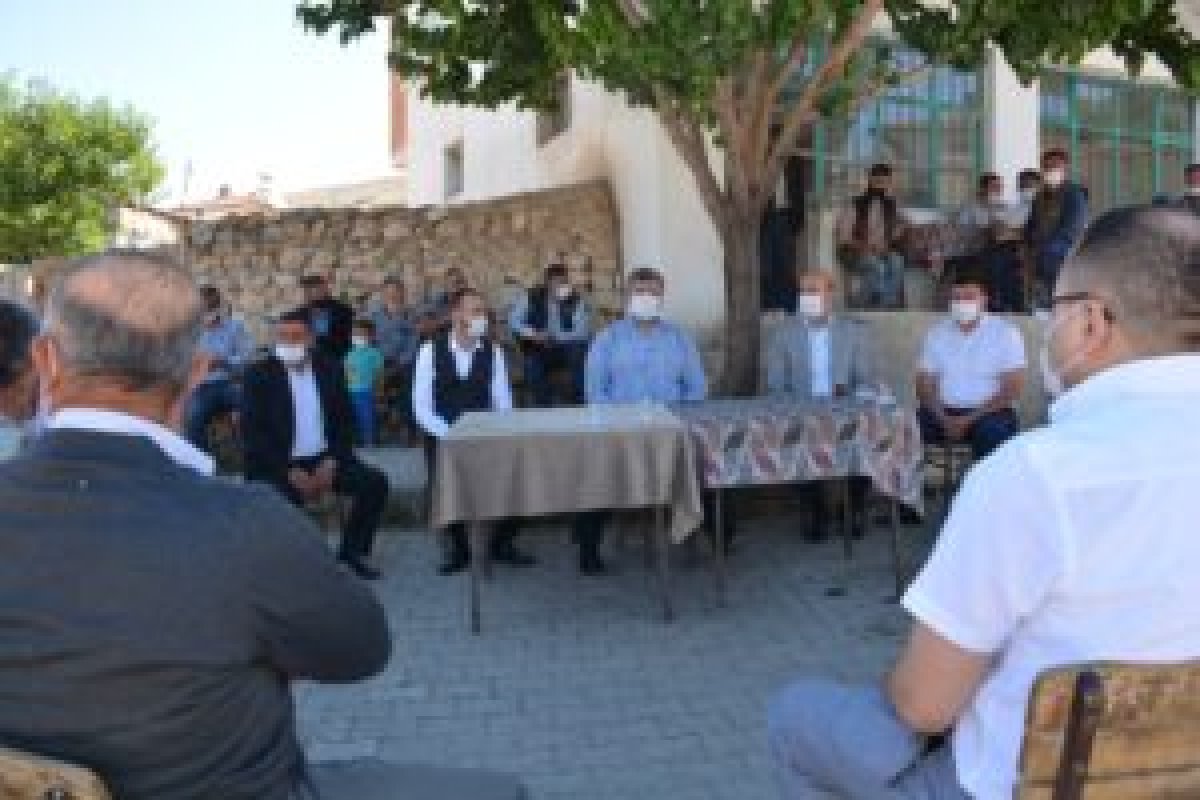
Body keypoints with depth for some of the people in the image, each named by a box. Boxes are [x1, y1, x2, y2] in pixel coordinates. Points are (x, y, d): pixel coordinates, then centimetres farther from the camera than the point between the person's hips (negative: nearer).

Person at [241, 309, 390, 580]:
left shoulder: (330, 369, 4)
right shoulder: (259, 375, -6)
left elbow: (346, 421, 6)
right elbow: (253, 433, -10)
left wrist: (331, 463, -10)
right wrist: (290, 472, -18)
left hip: (324, 460, 4)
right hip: (277, 466, -3)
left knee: (374, 483, -13)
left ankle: (350, 554, 4)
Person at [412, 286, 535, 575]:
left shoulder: (492, 351, 1)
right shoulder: (431, 351, -5)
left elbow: (503, 402, 2)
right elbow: (421, 407, -6)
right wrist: (449, 436, -16)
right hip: (443, 437, -1)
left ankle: (502, 543, 5)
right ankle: (459, 547, 8)